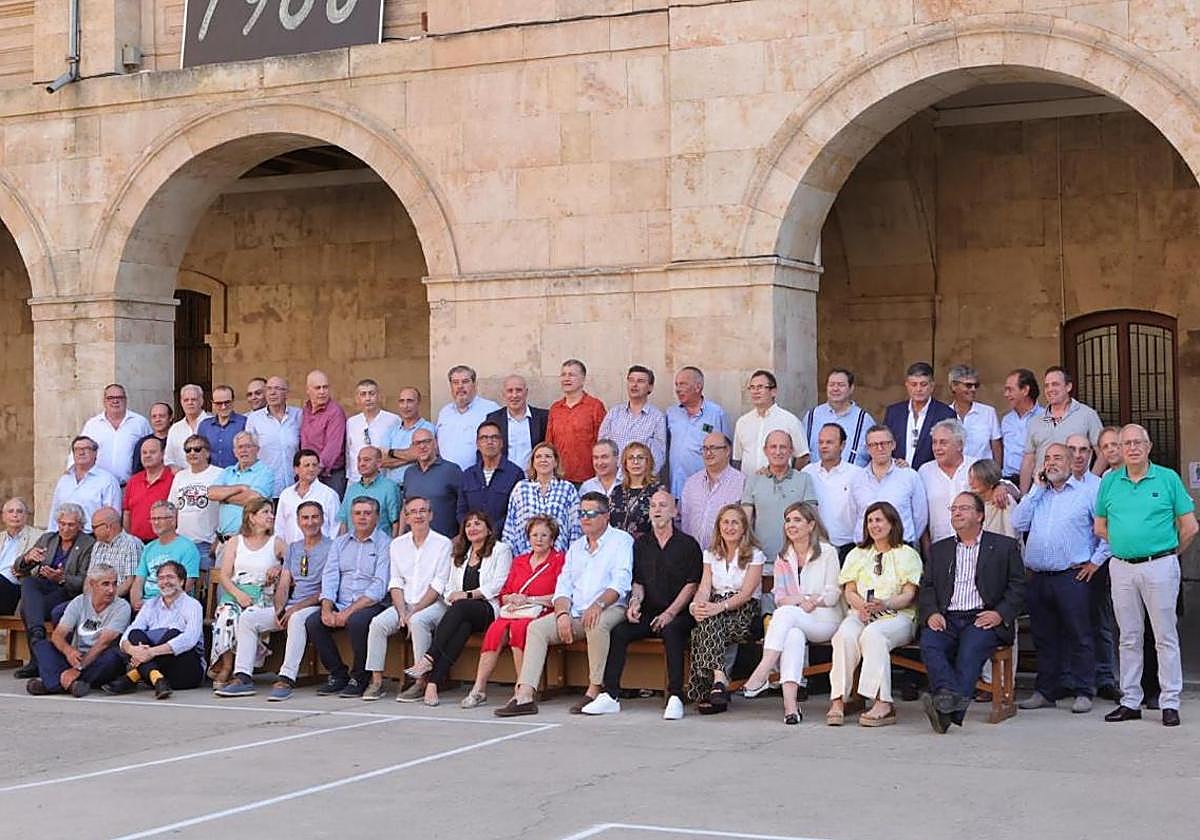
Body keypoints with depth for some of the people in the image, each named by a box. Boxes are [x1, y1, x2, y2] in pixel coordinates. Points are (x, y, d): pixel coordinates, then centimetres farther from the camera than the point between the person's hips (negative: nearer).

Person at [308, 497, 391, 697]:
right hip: (340, 605, 5)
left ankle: (359, 679, -15)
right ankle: (338, 675, -3)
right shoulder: (340, 543, 18)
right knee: (312, 622, -19)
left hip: (371, 605, -5)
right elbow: (329, 578, 9)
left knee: (357, 621, -35)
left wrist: (349, 611, -19)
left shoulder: (385, 544, 0)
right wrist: (327, 609, -10)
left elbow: (379, 586, -11)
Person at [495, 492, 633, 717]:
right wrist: (563, 612, -6)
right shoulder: (576, 546, 23)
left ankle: (594, 691, -28)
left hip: (609, 609, -6)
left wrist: (598, 604, -27)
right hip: (575, 612, 6)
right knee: (536, 627, -13)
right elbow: (563, 585, 14)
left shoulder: (621, 541, 3)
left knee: (596, 624, -38)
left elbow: (621, 582, -12)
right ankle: (524, 696, -22)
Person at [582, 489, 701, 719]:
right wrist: (635, 602, -5)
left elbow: (692, 585, -3)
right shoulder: (641, 544, 16)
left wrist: (670, 613, -13)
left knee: (671, 631, -36)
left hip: (679, 613, -4)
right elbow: (638, 582, 17)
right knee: (618, 632, -21)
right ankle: (610, 696, -21)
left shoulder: (688, 545, 3)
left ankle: (675, 698, -34)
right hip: (649, 613, 4)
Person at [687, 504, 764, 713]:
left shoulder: (754, 555, 3)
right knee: (706, 620, -33)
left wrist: (720, 607, -29)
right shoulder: (711, 554, 16)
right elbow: (704, 588, 2)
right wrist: (696, 605, -22)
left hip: (744, 612, -3)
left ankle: (707, 693, -40)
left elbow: (746, 593, -11)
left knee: (708, 623, -33)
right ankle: (719, 679, -42)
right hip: (716, 611, 3)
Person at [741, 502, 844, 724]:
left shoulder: (827, 553, 4)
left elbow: (832, 595, -3)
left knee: (786, 613, -33)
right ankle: (790, 703, -49)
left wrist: (802, 601, -14)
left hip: (825, 622, -3)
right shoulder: (783, 558, 18)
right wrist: (800, 600, -13)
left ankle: (762, 673, -41)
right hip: (794, 622, 3)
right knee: (793, 635, -35)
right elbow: (779, 597, 9)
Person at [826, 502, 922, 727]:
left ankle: (883, 704, -43)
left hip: (897, 616, -3)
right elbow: (849, 591, 14)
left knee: (873, 634, -37)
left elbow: (909, 595, 1)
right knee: (845, 634, -33)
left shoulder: (907, 554, 11)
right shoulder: (858, 554, 23)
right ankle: (838, 700, -38)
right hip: (861, 614, 3)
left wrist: (886, 604, -20)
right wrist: (861, 606, -9)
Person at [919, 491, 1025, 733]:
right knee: (929, 643, -29)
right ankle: (950, 697, -44)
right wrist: (931, 613, -4)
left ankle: (951, 710, -44)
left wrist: (1000, 614, -9)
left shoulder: (1004, 546, 14)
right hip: (947, 619, 3)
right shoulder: (939, 549, 24)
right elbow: (927, 586, 16)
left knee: (971, 647, -34)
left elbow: (1018, 587, 7)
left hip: (983, 619, -3)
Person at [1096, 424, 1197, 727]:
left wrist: (1171, 553, 6)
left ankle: (1170, 702, 3)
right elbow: (1100, 527, 16)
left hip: (1159, 566, -3)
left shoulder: (1168, 478, 0)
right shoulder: (1109, 482, 8)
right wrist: (1123, 545, 9)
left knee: (1166, 637, -1)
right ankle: (1130, 702, 15)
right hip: (1122, 568, 3)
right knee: (1129, 638, 9)